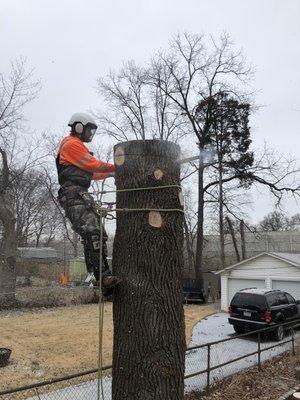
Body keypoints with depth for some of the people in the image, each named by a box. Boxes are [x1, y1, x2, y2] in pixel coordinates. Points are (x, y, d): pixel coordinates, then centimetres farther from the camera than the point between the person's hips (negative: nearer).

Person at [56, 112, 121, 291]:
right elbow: (94, 164, -8)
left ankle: (96, 275, 3)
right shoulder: (72, 144, -3)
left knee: (99, 236, 4)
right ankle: (103, 275, -30)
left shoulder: (77, 145, 30)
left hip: (82, 196, 11)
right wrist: (116, 167, 4)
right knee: (92, 234, -23)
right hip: (74, 196, -11)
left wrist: (111, 173, 23)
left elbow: (89, 173, 29)